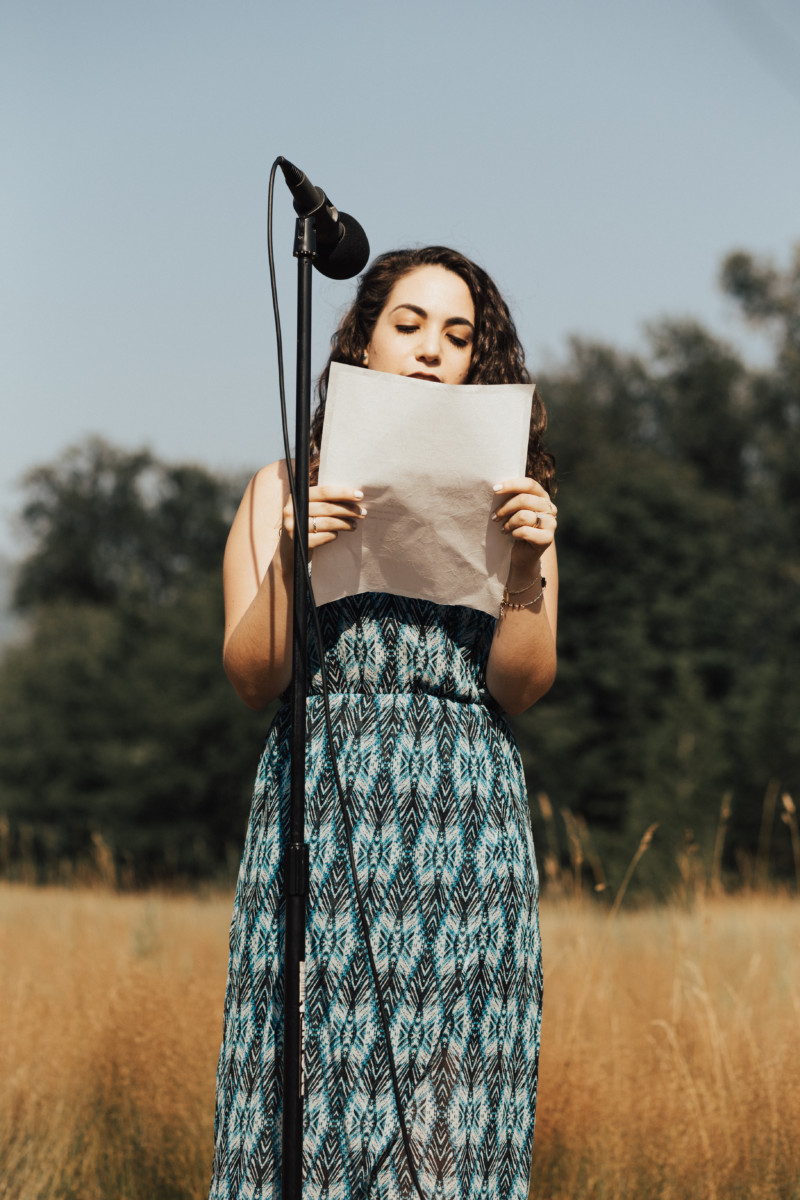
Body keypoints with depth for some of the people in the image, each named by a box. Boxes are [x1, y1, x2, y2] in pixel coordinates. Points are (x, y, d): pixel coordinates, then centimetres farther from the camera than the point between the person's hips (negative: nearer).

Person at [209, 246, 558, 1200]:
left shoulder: (511, 496, 12)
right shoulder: (288, 487, 10)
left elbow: (520, 687, 3)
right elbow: (251, 678, 2)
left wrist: (528, 564, -12)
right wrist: (290, 559, -14)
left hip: (468, 811, 1)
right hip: (322, 809, -1)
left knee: (450, 1110, -4)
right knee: (313, 1080, -5)